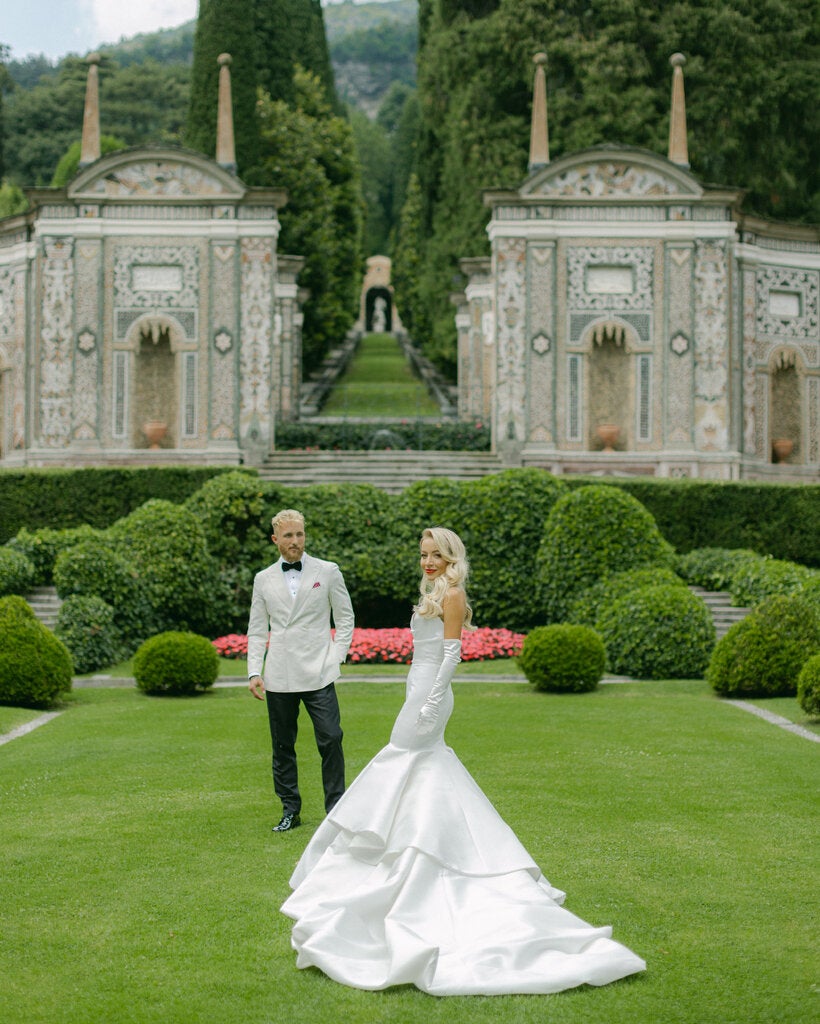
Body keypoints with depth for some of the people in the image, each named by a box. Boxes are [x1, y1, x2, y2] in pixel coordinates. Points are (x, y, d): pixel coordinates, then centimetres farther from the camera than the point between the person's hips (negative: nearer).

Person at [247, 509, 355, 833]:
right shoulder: (264, 579, 10)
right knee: (282, 746, 7)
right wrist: (254, 672, 3)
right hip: (279, 678, 2)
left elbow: (345, 618, 9)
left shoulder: (327, 572, 4)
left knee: (330, 740, -9)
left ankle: (336, 809, 2)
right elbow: (257, 630, 12)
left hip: (318, 673, -2)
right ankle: (290, 810, 18)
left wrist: (336, 658, -1)